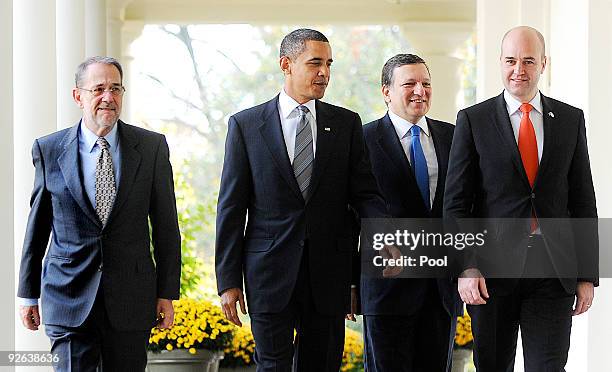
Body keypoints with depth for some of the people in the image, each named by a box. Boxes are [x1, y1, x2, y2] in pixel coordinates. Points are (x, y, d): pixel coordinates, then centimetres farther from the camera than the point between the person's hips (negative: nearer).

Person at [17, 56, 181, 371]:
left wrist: (167, 292, 1)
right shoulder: (49, 150, 2)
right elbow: (37, 227, 7)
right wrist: (28, 294, 9)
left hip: (131, 296, 1)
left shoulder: (151, 147, 1)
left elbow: (166, 225, 3)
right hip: (69, 296, -1)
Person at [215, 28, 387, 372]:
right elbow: (231, 208, 2)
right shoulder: (246, 125, 2)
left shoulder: (347, 124, 8)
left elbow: (364, 193, 4)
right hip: (270, 271, -2)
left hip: (329, 272, 2)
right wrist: (228, 281, -2)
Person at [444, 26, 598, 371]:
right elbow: (457, 203, 0)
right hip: (492, 268, -1)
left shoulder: (571, 120, 9)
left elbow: (583, 201, 9)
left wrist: (588, 275, 4)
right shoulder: (473, 120, 2)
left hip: (554, 267, 1)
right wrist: (466, 267, -12)